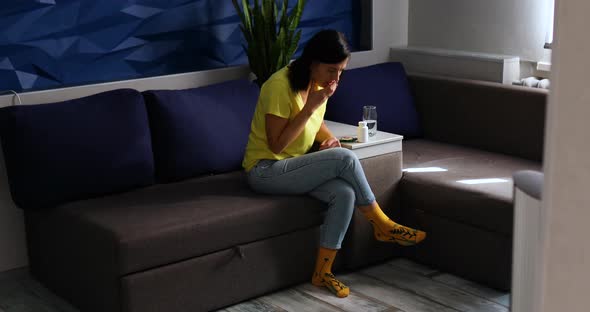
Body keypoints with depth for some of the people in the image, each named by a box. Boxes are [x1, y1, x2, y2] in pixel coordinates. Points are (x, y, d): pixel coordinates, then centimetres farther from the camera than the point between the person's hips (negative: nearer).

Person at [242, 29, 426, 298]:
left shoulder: (318, 83, 4)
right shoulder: (280, 85, -22)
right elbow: (276, 145, -23)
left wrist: (329, 139, -2)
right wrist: (310, 107, -26)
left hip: (294, 167, 8)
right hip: (265, 171, -8)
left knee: (344, 193, -21)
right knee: (345, 159, -25)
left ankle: (322, 272, -12)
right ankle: (381, 225, -6)